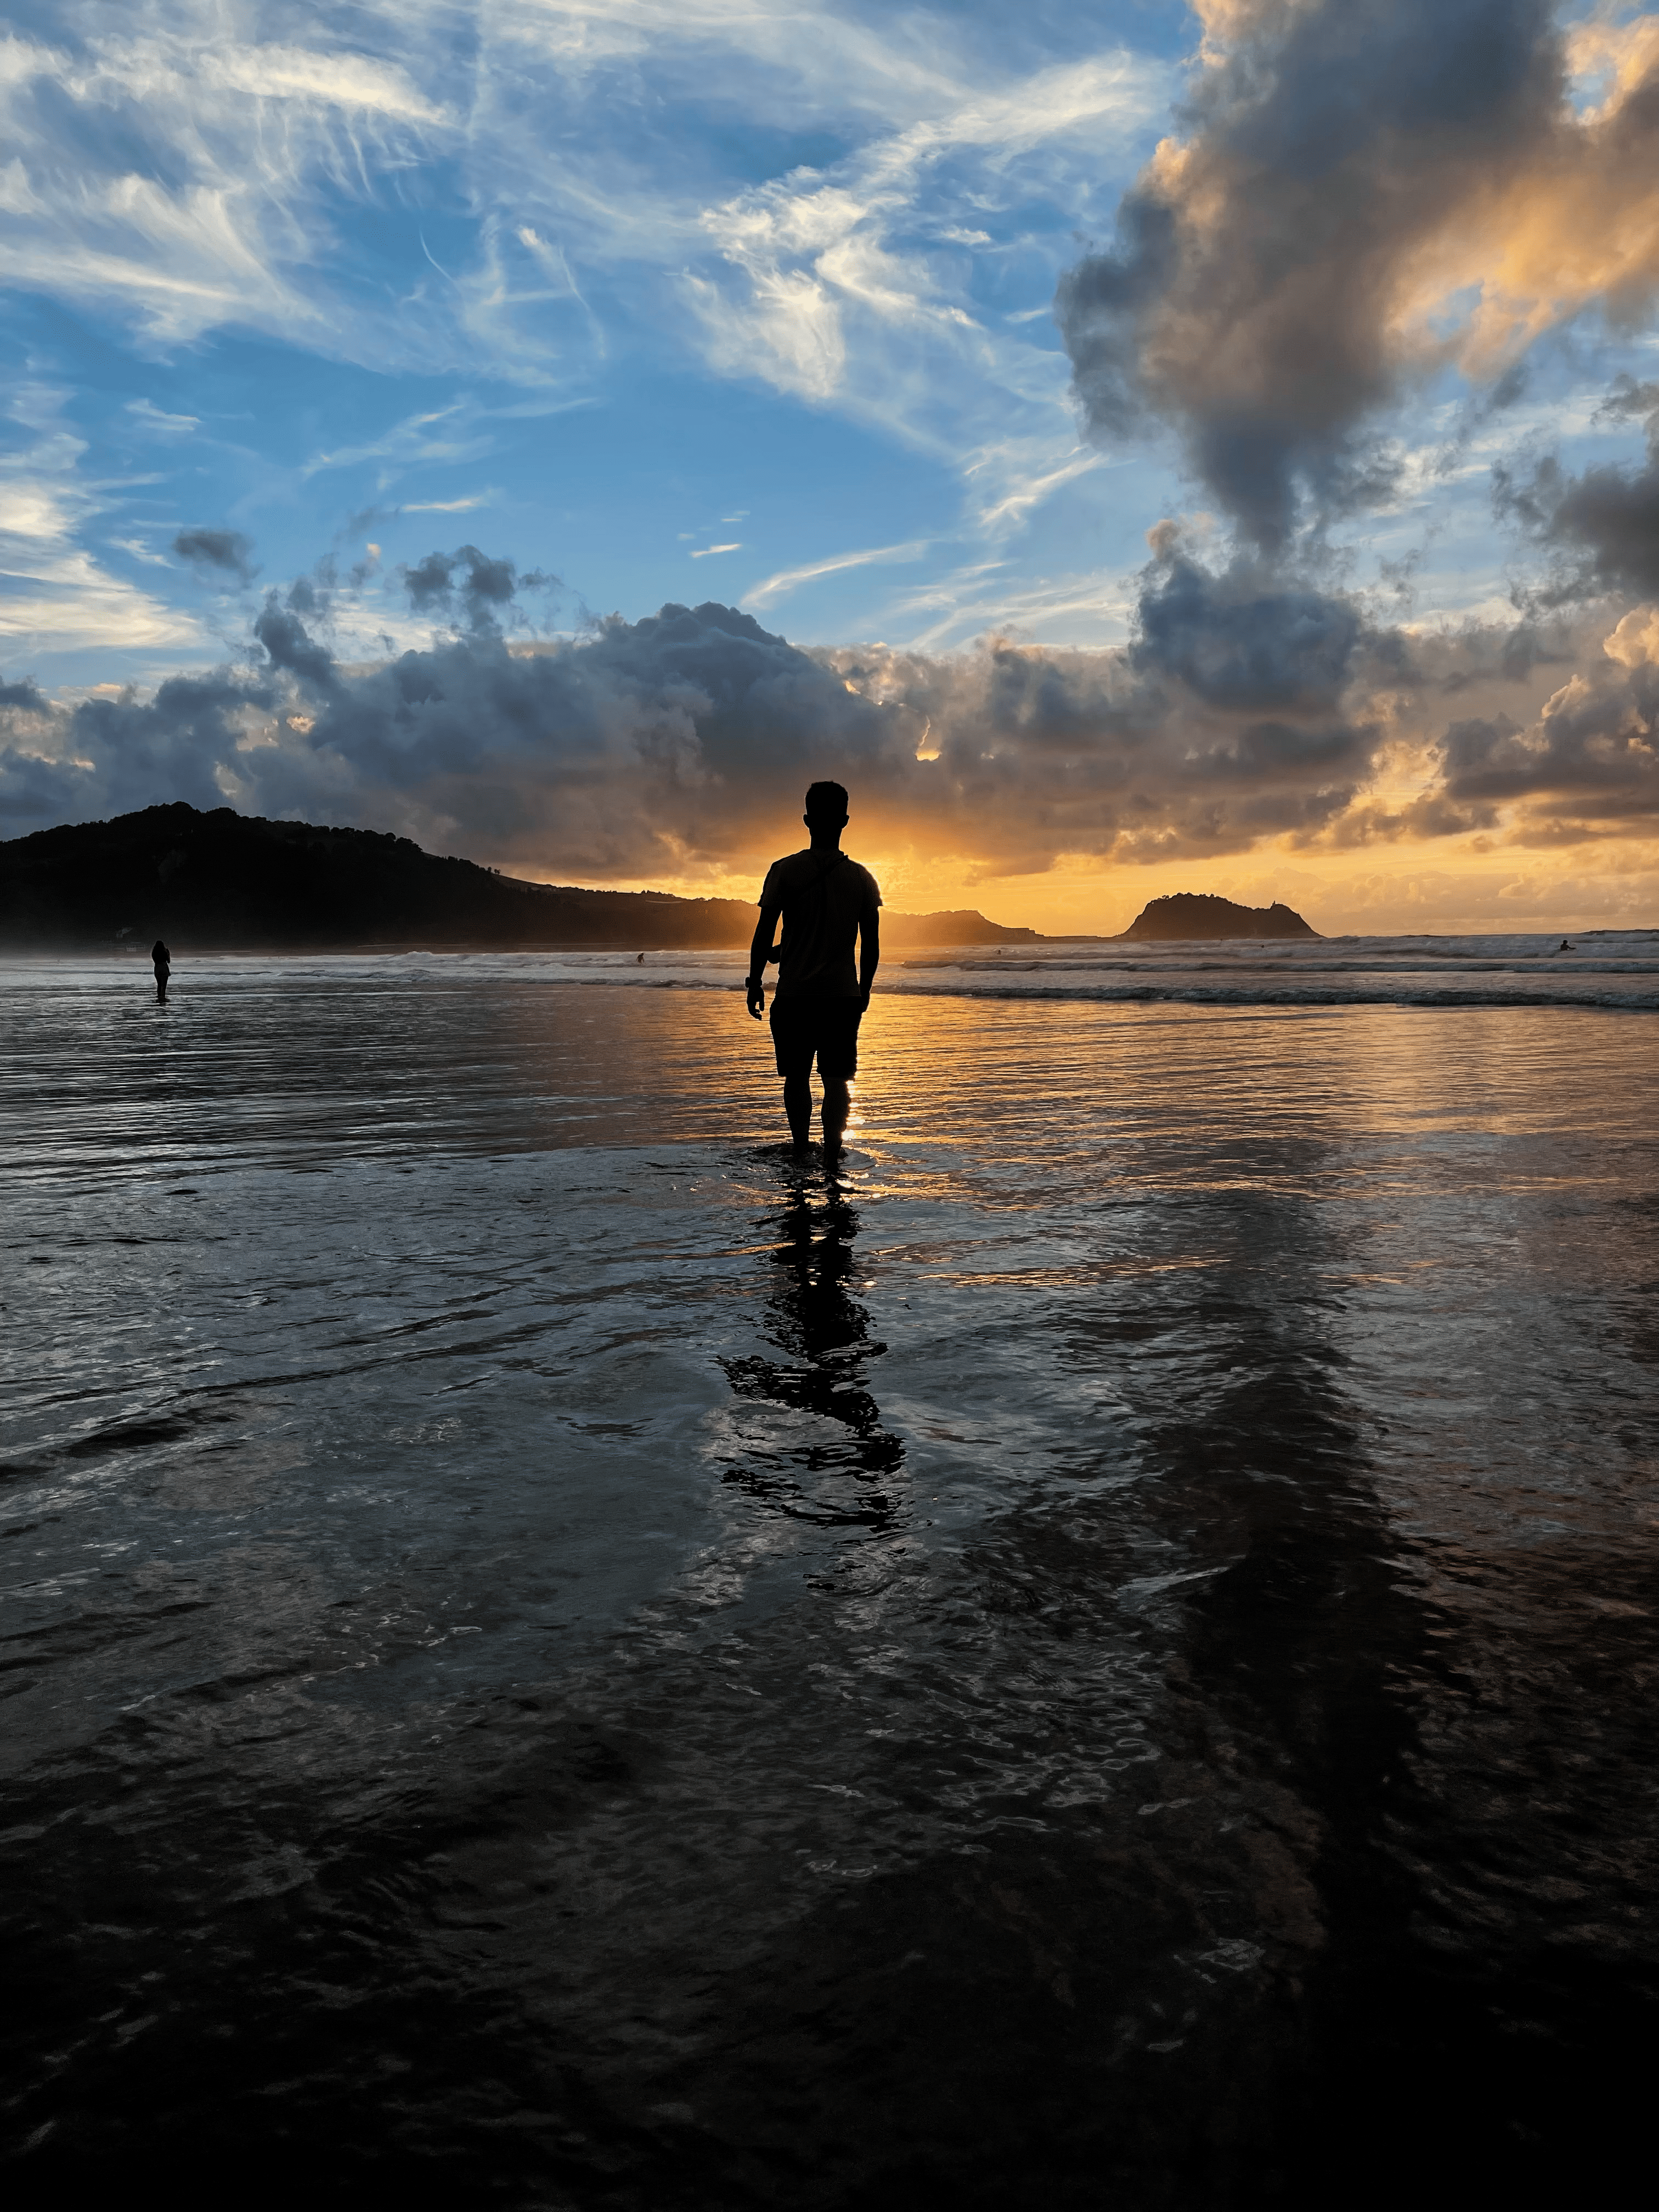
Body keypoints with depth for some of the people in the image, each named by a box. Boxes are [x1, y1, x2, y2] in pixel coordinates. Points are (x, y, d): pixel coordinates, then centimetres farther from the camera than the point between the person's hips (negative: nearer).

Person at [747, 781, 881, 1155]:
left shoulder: (784, 871, -6)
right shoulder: (862, 878, 0)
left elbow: (764, 935, -5)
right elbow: (871, 945, 4)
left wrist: (756, 982, 7)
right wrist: (865, 989, 18)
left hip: (793, 994, -1)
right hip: (843, 994, 1)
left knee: (797, 1077, 13)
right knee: (836, 1078, 2)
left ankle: (801, 1151, 22)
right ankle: (832, 1152, -7)